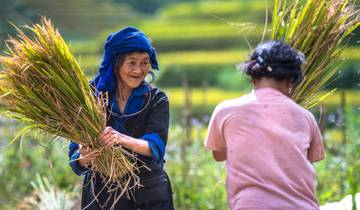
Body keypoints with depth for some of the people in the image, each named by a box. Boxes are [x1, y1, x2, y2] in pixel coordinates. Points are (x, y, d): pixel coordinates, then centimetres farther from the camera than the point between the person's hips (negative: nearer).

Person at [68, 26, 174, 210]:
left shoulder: (156, 100, -4)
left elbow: (155, 147, -18)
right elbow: (75, 150, -9)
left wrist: (121, 139, -37)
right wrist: (83, 159, -33)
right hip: (101, 193, 0)